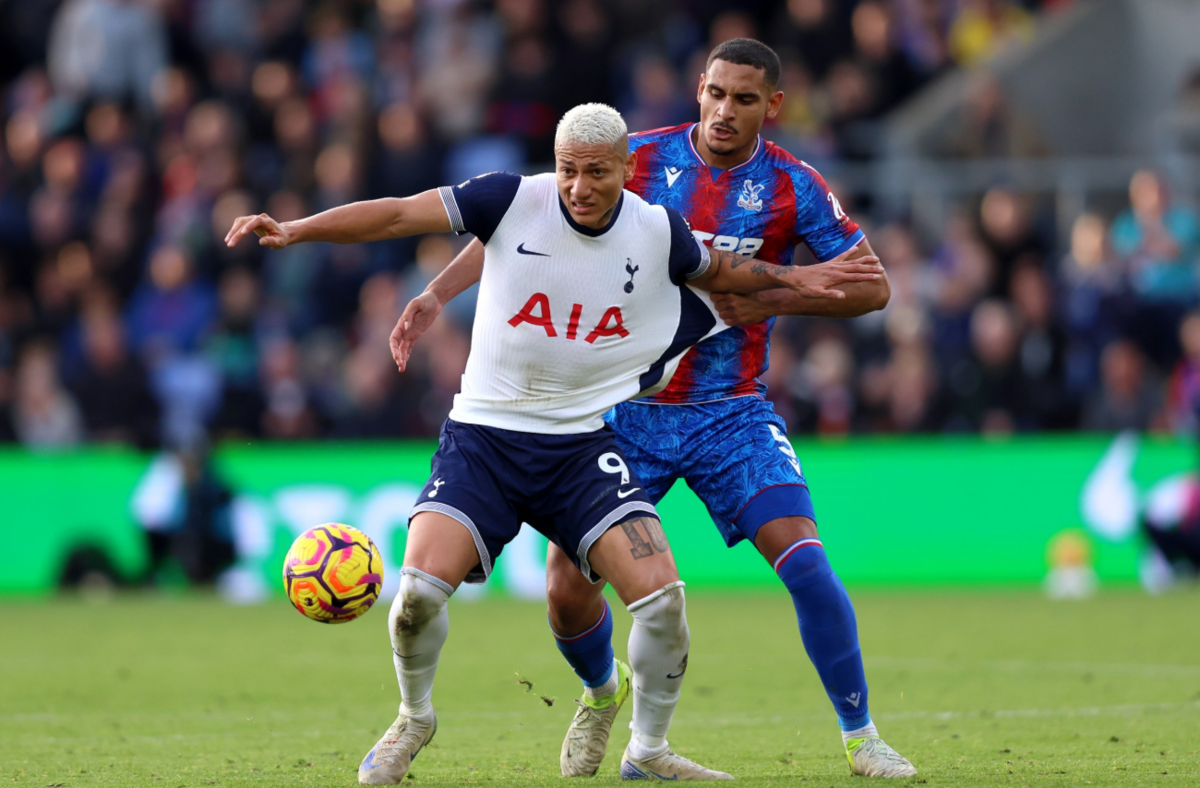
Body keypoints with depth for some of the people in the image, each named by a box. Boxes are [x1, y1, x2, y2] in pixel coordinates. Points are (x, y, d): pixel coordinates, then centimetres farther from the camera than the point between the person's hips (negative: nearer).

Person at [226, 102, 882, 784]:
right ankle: (414, 719, 11)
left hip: (582, 445, 2)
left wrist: (792, 279, 14)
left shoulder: (658, 233, -1)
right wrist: (294, 230, -19)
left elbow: (717, 271, 22)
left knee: (662, 596, -14)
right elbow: (396, 216, -11)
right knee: (420, 589, -20)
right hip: (482, 438, -2)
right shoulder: (514, 200, -9)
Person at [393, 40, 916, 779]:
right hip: (629, 408, 1)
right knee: (568, 582, -6)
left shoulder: (794, 188, -6)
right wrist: (439, 292, -12)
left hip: (732, 413, -1)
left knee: (804, 559, -19)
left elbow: (872, 286, 0)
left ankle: (861, 736, -4)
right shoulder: (638, 161, -5)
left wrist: (775, 300, -14)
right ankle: (602, 691, 29)